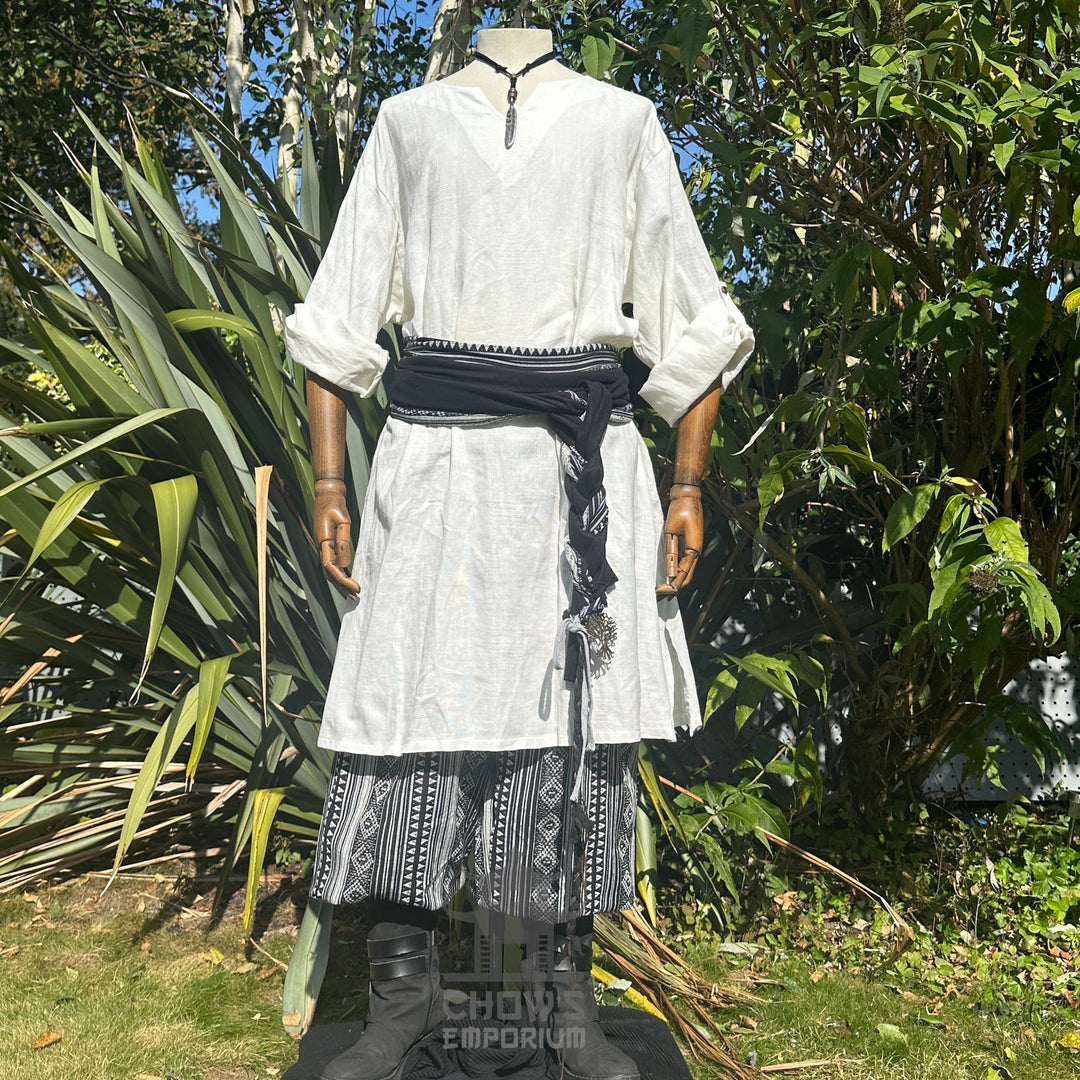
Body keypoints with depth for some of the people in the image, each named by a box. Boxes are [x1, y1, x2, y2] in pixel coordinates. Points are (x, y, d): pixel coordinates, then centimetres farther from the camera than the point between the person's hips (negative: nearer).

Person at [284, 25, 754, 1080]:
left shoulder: (622, 122, 15)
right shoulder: (406, 122, 17)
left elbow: (690, 326, 11)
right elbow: (338, 318, 12)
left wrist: (688, 486, 1)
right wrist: (328, 483, 2)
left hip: (584, 463, 0)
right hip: (433, 454, 1)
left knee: (581, 713, 0)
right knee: (408, 701, -4)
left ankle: (569, 992, 14)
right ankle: (404, 988, 11)